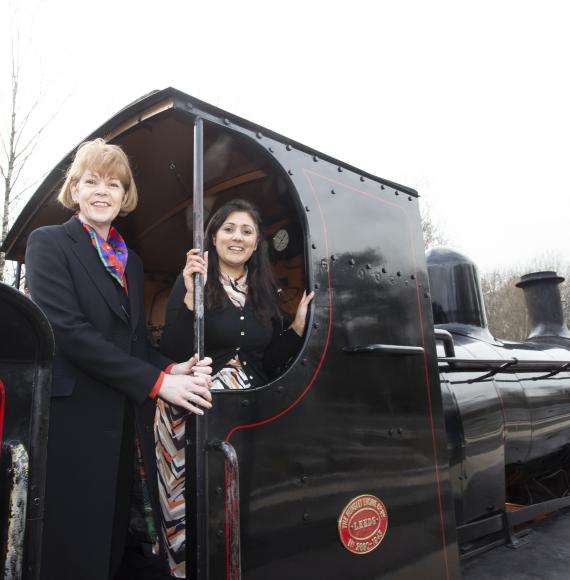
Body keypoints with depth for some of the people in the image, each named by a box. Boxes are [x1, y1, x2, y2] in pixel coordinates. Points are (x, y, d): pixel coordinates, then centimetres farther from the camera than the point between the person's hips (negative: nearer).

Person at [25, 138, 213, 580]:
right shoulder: (49, 242, -4)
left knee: (114, 542, 15)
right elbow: (67, 329, -16)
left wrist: (172, 368, -7)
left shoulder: (131, 261, 15)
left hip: (126, 423, 6)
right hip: (72, 419, -6)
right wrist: (157, 382, -18)